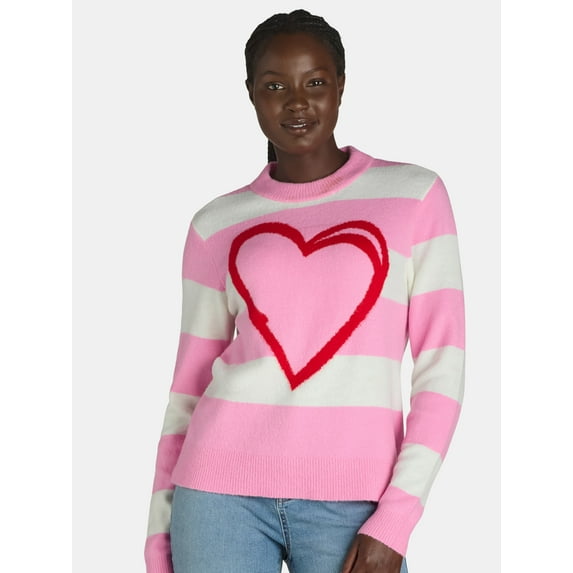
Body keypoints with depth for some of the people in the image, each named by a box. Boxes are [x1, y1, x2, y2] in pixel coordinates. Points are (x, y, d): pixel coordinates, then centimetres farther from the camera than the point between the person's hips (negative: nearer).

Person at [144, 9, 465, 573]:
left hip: (352, 498, -1)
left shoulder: (414, 194, 4)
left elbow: (441, 367, 0)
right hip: (223, 486, 2)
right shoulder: (217, 224, 9)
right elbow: (189, 383, 13)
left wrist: (395, 520, -8)